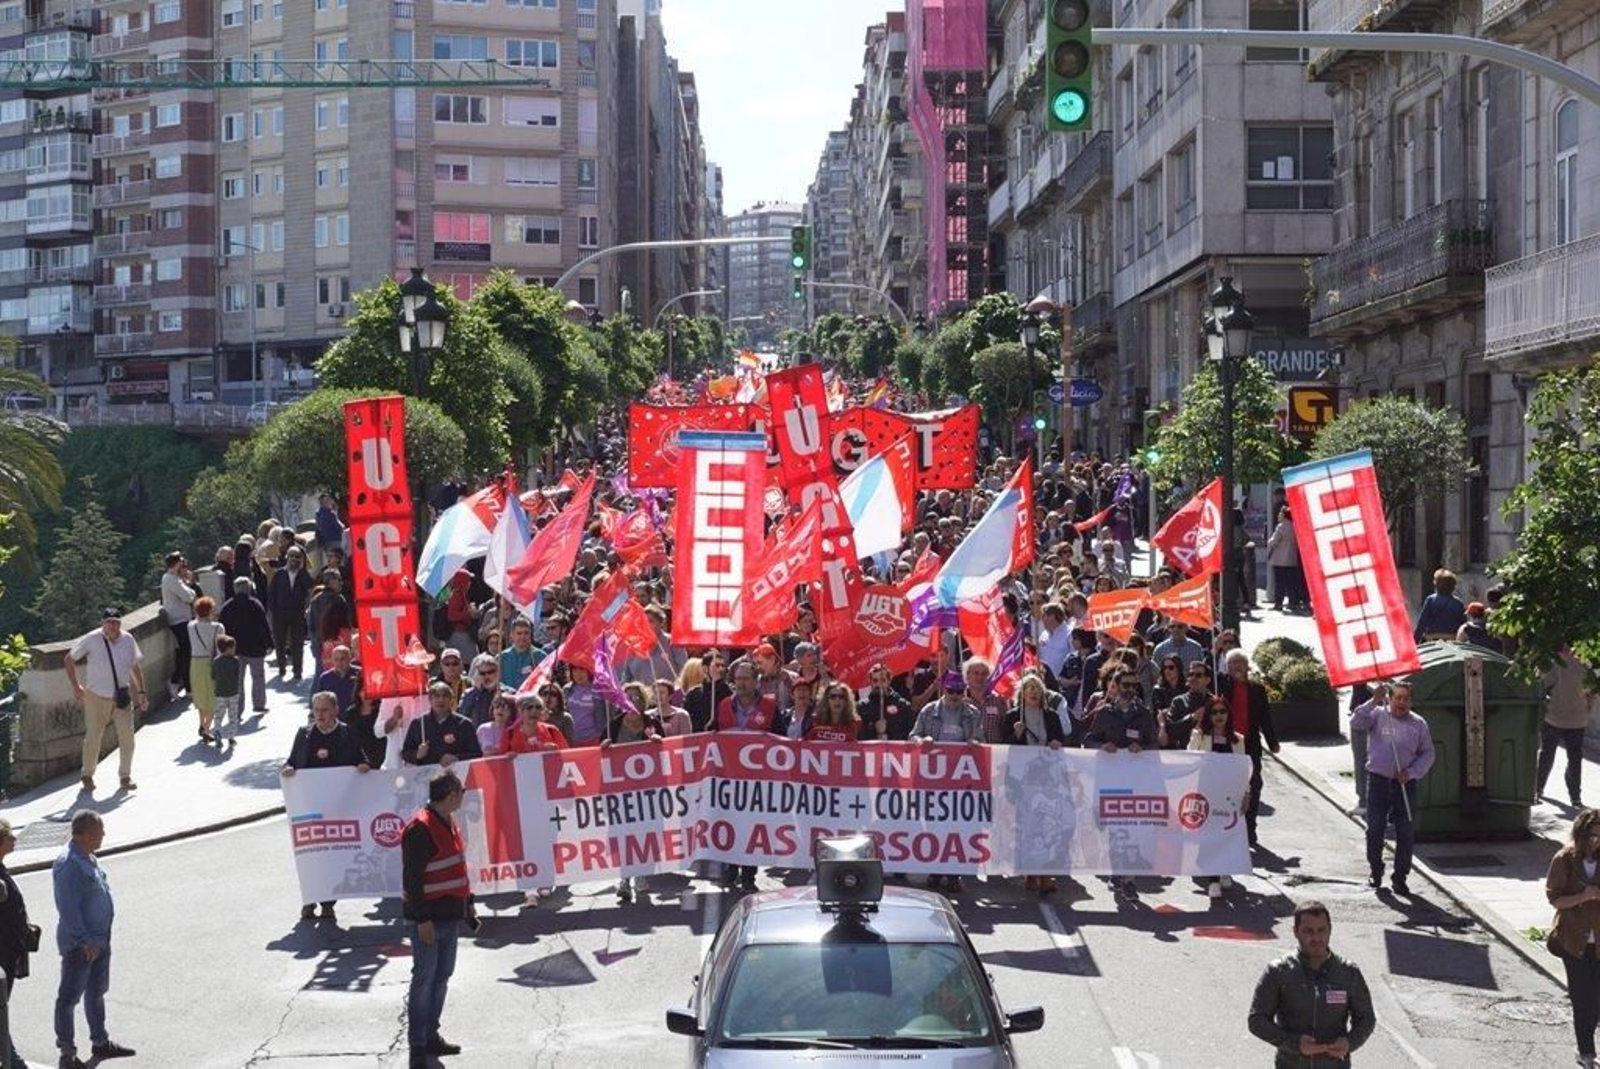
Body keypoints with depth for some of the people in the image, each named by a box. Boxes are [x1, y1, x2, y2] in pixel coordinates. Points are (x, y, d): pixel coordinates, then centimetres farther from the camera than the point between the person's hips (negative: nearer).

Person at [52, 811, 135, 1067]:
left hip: (99, 939, 10)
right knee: (69, 998, 2)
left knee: (97, 991, 21)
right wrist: (85, 941, -24)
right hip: (79, 945, -10)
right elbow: (68, 909, -26)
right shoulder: (68, 864, -24)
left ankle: (100, 1042, 35)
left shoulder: (88, 858, 6)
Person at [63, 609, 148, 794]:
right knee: (93, 738, 3)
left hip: (122, 697, 3)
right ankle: (87, 775, 24)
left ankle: (125, 776, 20)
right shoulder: (91, 640, -13)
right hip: (96, 697, -3)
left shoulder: (128, 640, -2)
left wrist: (141, 692, 8)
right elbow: (69, 660, -2)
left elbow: (135, 667, 11)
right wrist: (75, 687, -7)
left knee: (127, 738, 2)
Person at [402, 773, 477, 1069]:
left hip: (451, 915, 9)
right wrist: (422, 919, -21)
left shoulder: (448, 824, 13)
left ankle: (431, 1035, 23)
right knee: (424, 979, -4)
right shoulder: (420, 829, -18)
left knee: (441, 977, 14)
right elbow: (412, 878, -20)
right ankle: (417, 1044, 1)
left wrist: (468, 903, 23)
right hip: (429, 918, -9)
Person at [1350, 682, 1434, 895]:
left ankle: (1400, 878, 13)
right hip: (1378, 781, -1)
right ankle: (1375, 870, 23)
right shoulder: (1377, 715, 0)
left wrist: (1411, 773, -7)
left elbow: (1427, 754, 8)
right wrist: (1373, 702, -26)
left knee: (1405, 833, 3)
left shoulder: (1419, 724, 5)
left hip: (1406, 784, 1)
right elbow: (1356, 724, -17)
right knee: (1374, 830, 3)